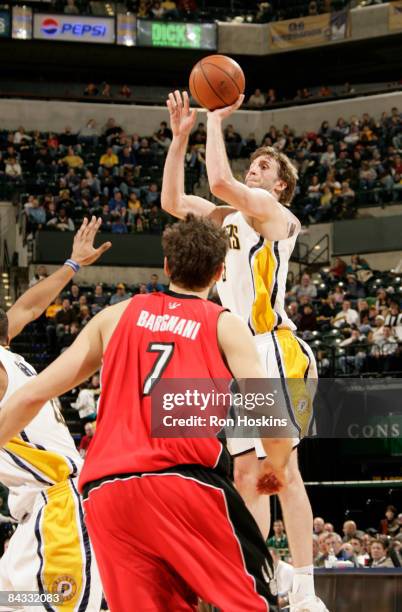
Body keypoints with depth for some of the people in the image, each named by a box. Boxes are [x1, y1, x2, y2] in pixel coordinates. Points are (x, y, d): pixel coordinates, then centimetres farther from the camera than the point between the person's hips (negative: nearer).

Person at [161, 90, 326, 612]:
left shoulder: (275, 213, -5)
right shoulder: (231, 216, 19)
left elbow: (219, 182, -20)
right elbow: (173, 202, 18)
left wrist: (216, 120, -8)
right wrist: (180, 136, 12)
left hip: (273, 350, -9)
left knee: (282, 469, -12)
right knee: (247, 475, 8)